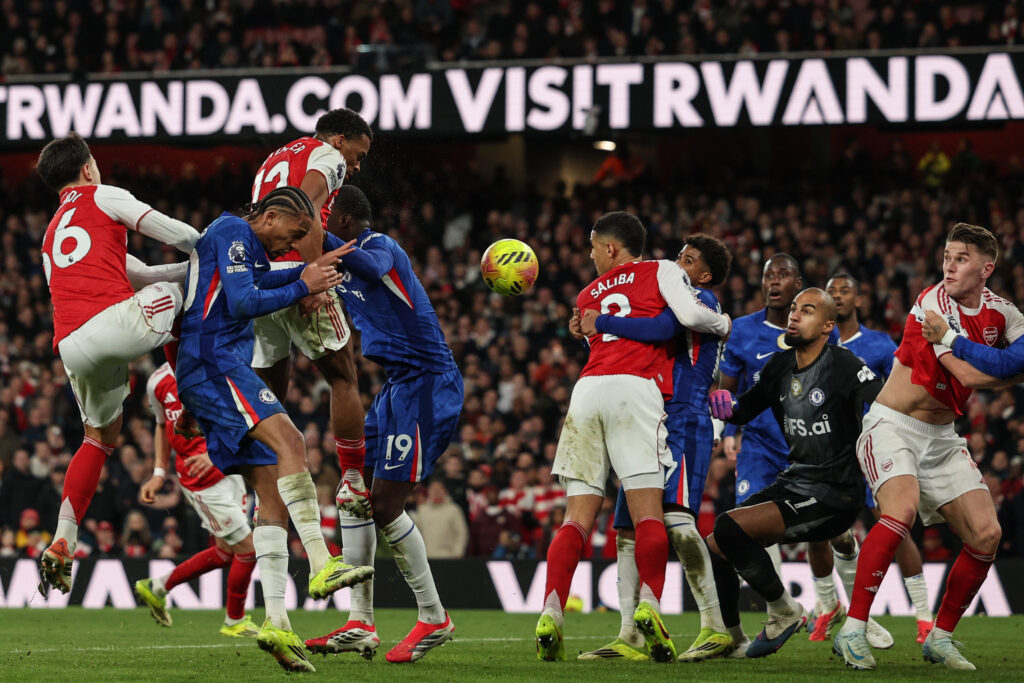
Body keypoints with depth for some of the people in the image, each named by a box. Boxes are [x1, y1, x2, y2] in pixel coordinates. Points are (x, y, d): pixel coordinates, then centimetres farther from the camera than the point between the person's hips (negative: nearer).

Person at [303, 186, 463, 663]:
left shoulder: (382, 247, -16)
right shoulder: (344, 261, 15)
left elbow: (366, 264, -40)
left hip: (426, 385, -10)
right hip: (399, 385, 10)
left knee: (385, 504, -11)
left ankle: (434, 619, 2)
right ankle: (360, 625, 8)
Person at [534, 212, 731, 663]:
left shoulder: (586, 296, 27)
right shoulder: (661, 272, 13)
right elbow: (689, 316, -3)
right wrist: (723, 324, 17)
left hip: (587, 389, 4)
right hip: (636, 390, -4)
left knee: (578, 515, 2)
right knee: (648, 511, -7)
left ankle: (551, 614, -11)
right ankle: (648, 605, -24)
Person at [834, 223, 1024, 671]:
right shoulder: (935, 305, -18)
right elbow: (969, 373, -27)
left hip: (941, 438, 7)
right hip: (892, 427, -7)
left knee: (986, 534, -3)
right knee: (901, 511, -31)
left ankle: (940, 638, 12)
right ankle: (852, 632, -28)